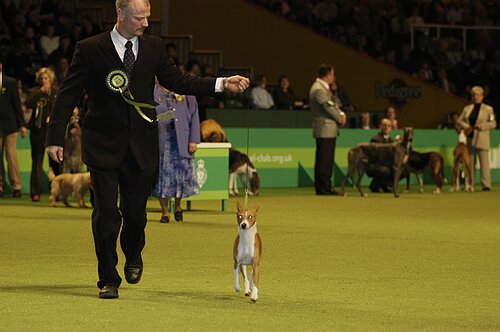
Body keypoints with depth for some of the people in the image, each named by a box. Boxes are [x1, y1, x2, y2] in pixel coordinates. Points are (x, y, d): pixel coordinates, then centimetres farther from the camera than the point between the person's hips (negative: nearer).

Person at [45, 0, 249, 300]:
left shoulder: (154, 48, 7)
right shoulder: (90, 49, -4)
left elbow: (177, 81, 8)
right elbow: (68, 95, -3)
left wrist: (222, 84, -4)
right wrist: (55, 137, -8)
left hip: (142, 145, 3)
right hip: (104, 144, -3)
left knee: (136, 212, 7)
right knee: (107, 213, -4)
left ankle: (133, 257, 39)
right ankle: (108, 280, 8)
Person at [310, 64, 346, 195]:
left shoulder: (324, 88, 18)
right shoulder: (319, 89, -16)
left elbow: (334, 105, 21)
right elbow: (329, 108, -17)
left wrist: (341, 114, 3)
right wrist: (340, 119, -4)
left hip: (330, 130, 11)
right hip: (324, 129, -11)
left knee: (328, 160, 12)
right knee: (323, 160, -8)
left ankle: (326, 187, 15)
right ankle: (322, 187, -6)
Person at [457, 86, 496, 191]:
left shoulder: (488, 109, 4)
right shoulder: (467, 108, 14)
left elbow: (493, 123, -1)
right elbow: (459, 120, 13)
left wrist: (482, 126, -15)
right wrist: (466, 127, -6)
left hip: (482, 139, -4)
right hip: (470, 138, 4)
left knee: (484, 161, -9)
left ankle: (486, 185, -9)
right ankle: (470, 185, 8)